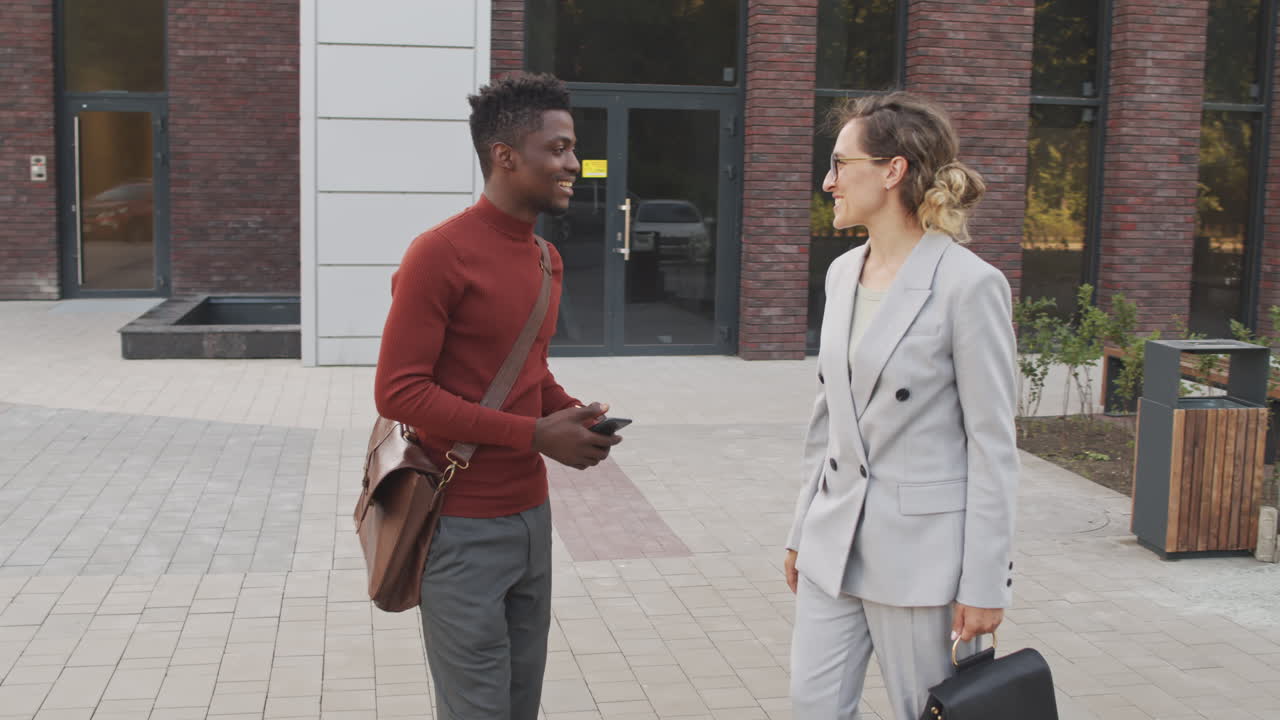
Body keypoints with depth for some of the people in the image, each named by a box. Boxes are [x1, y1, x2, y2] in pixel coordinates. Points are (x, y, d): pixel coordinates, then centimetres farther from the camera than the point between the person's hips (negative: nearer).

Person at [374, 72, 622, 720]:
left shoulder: (547, 260, 11)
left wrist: (573, 414, 0)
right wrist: (535, 435, -20)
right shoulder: (439, 254, -15)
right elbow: (398, 391, -19)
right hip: (463, 527, -8)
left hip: (532, 514, 8)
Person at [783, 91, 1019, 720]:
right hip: (836, 544, 7)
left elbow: (993, 445, -13)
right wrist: (803, 531, 16)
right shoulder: (843, 273, 8)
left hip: (921, 550, -6)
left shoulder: (969, 284, -14)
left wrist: (985, 582, -13)